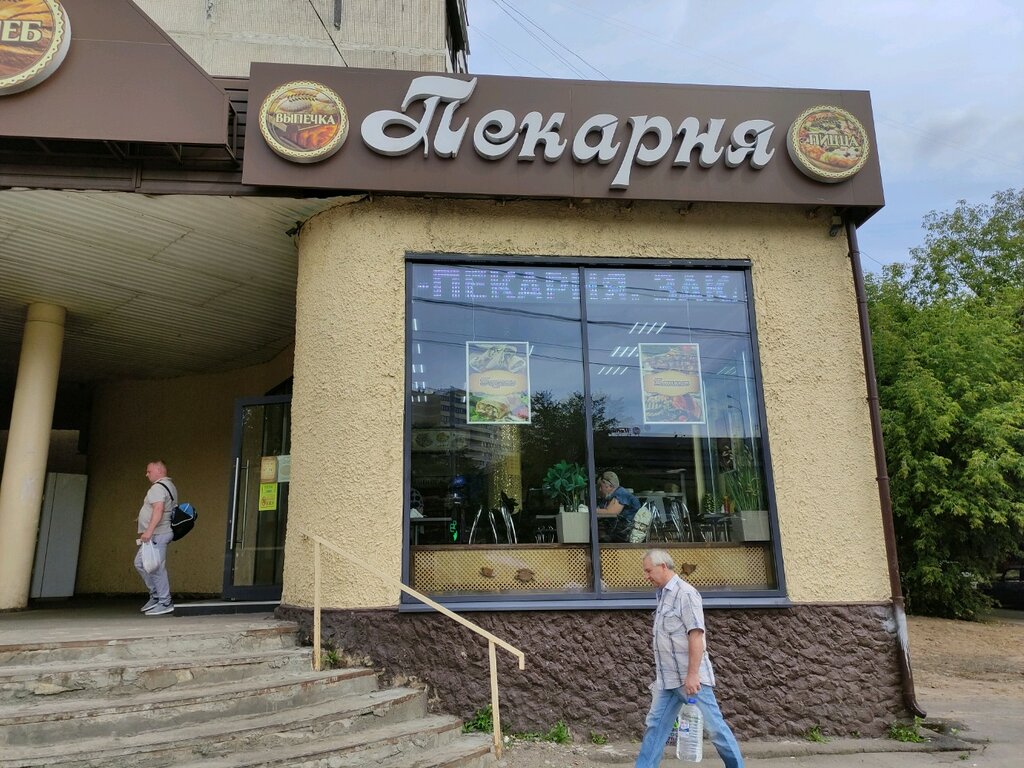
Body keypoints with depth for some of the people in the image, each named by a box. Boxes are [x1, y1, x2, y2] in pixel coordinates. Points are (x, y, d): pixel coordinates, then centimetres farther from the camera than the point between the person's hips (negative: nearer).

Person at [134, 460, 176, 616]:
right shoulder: (169, 486, 19)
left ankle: (165, 603, -4)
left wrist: (149, 530, -30)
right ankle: (155, 595, 18)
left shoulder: (158, 487, -12)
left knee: (157, 568, -8)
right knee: (140, 563, 16)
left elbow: (158, 509, -26)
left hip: (156, 534, -11)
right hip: (157, 534, 11)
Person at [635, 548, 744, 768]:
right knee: (655, 726, 7)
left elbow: (696, 636, -20)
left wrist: (692, 675, -24)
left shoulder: (685, 593, -14)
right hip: (668, 679, 8)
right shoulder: (663, 595, 12)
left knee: (714, 726, 2)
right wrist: (659, 676, 19)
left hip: (690, 678, -8)